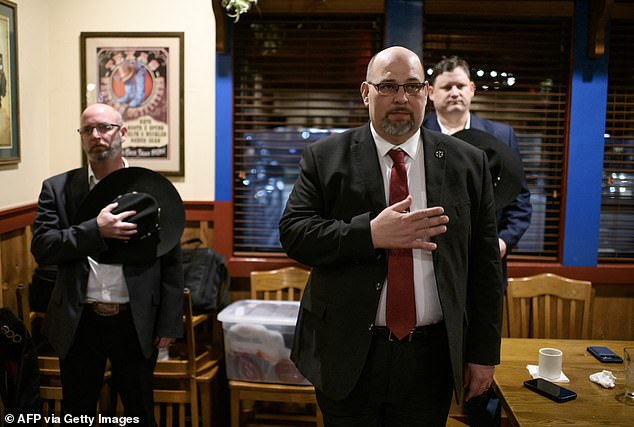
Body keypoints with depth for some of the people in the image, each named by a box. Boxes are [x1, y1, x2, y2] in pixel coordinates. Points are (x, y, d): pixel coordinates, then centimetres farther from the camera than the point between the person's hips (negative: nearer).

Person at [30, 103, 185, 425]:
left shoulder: (152, 187, -1)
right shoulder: (58, 188, 2)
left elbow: (171, 261, 0)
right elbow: (42, 248, -6)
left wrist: (169, 324, -3)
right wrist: (95, 229, -20)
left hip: (137, 324, -1)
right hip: (79, 323, 1)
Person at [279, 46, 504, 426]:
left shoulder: (468, 163, 2)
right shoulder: (324, 158, 0)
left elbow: (485, 263, 2)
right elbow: (293, 232, -9)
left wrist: (484, 352, 1)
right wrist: (371, 234, -23)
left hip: (431, 356, 1)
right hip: (347, 355, -1)